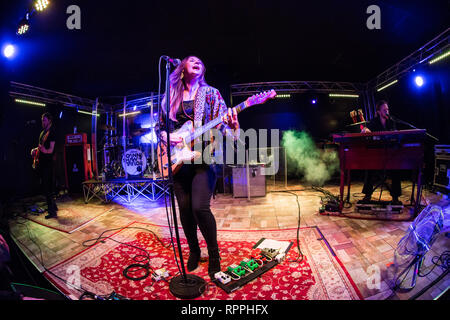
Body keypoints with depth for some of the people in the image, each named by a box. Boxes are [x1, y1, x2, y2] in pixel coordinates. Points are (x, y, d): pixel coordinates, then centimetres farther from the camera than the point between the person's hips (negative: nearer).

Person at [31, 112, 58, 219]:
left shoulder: (51, 132, -10)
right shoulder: (43, 132, 18)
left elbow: (51, 149, -18)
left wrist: (45, 151, -38)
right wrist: (35, 149, 12)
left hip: (48, 163, -10)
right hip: (42, 162, 10)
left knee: (47, 187, -11)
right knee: (45, 185, 15)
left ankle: (52, 212, -7)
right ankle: (53, 206, 26)